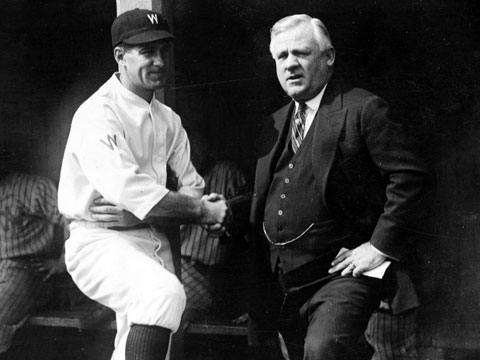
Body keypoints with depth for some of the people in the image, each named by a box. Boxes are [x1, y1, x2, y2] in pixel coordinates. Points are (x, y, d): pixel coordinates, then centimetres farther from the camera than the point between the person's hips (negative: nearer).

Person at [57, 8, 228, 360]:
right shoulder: (97, 114, -13)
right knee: (165, 292, -33)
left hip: (158, 243, 7)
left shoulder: (168, 120, 12)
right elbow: (127, 188, -24)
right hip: (101, 242, -7)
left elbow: (193, 187, 8)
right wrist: (202, 209, -16)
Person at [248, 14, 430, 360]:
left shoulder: (363, 109, -7)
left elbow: (410, 175, -13)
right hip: (280, 279, 7)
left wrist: (381, 245, -16)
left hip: (342, 273, -7)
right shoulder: (274, 124, 16)